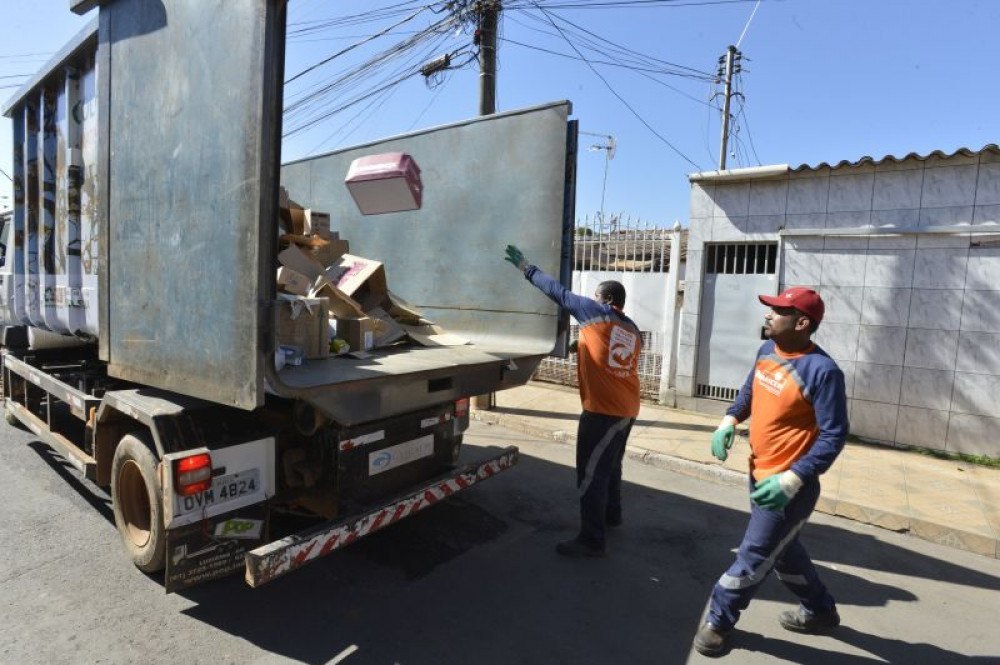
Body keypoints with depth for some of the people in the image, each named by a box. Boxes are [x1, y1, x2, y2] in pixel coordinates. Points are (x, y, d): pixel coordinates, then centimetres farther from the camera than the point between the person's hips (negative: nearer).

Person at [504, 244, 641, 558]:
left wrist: (526, 268, 3)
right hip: (625, 409, 9)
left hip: (603, 410, -9)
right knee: (609, 466, 25)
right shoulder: (633, 331, 12)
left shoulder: (595, 312, -7)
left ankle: (592, 540, 3)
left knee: (590, 474, -3)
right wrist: (584, 346, 27)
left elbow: (558, 291, -5)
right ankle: (611, 514, 41)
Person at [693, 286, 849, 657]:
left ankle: (718, 621, 26)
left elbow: (834, 436, -21)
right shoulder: (768, 349, 0)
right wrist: (730, 419, 0)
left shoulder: (822, 371, -24)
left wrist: (793, 479, -28)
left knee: (753, 558, 6)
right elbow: (751, 389, 17)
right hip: (759, 474, 8)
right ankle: (820, 611, 48)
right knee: (783, 551, 25)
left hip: (788, 486, -8)